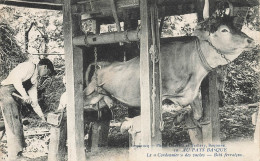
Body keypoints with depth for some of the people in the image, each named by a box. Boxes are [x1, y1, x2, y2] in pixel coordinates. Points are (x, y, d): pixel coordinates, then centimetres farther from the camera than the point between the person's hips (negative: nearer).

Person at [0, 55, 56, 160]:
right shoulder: (29, 66, -5)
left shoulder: (35, 78, 21)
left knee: (18, 125, 9)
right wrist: (24, 95, -27)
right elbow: (16, 79, -20)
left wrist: (42, 116, 14)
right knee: (13, 124, -13)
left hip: (13, 96, 10)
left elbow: (34, 100, 19)